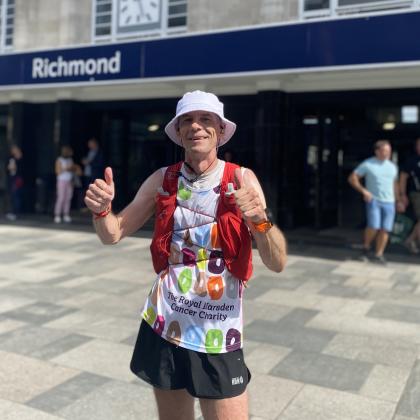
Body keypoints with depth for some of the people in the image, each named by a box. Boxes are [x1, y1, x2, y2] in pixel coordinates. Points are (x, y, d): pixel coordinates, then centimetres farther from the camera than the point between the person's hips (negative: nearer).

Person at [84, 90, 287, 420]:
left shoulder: (242, 180, -8)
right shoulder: (163, 180, -1)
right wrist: (102, 209, -17)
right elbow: (113, 234, 5)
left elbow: (277, 263, -13)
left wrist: (260, 219, -33)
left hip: (219, 334, -2)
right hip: (163, 327, 3)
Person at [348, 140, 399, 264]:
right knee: (374, 227, -16)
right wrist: (363, 191, -10)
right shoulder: (368, 164, -2)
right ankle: (366, 248, 10)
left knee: (385, 229, -2)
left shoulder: (393, 167, 13)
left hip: (389, 202, 4)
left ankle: (378, 254, 9)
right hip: (374, 200, -4)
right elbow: (352, 178, -1)